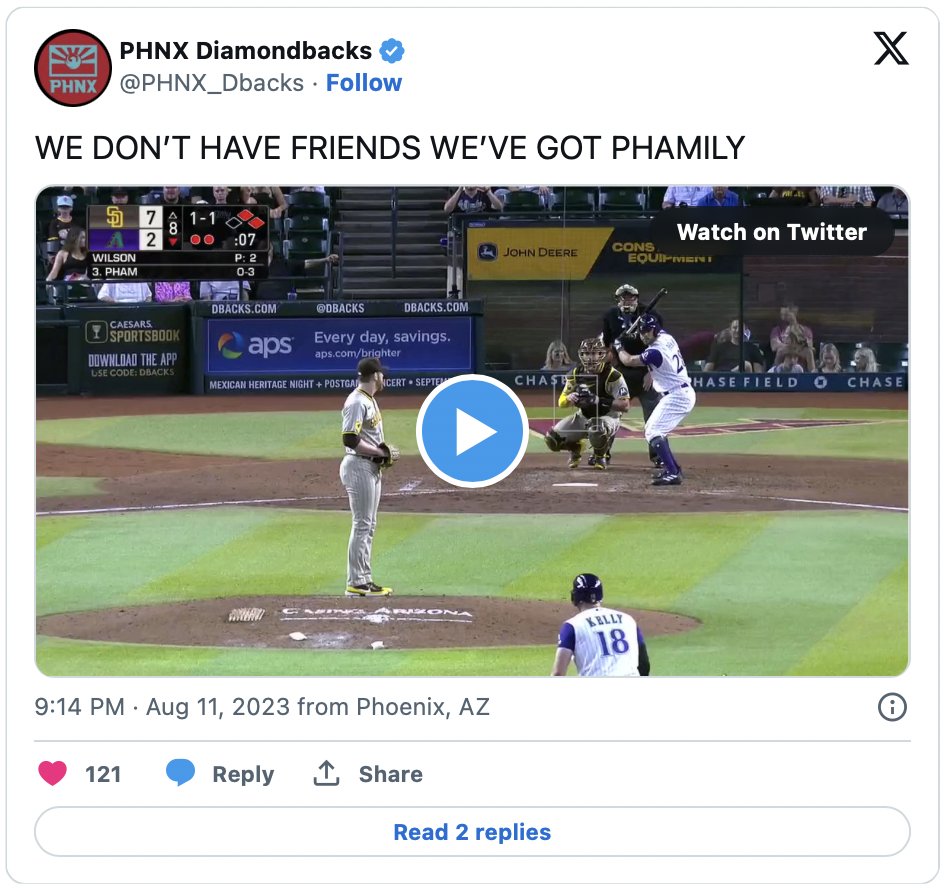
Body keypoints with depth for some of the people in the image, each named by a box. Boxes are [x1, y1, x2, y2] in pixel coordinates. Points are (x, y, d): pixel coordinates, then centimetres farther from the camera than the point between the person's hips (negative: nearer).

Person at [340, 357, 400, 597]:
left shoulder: (369, 400, 15)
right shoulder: (357, 402, -17)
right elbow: (350, 440, -24)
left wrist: (384, 453, 5)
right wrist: (381, 452, -18)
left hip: (371, 468, 10)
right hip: (359, 467, -10)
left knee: (368, 525, 13)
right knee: (362, 525, -8)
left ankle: (364, 580, 19)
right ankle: (356, 584, -5)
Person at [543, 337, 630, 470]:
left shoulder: (612, 375, -20)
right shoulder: (576, 374, -3)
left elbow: (624, 404, -24)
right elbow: (561, 402, -1)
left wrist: (600, 401, -38)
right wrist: (569, 398, -27)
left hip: (608, 416, -5)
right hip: (583, 417, 5)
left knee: (597, 430, -42)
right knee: (552, 439, -13)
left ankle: (600, 455, -7)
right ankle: (575, 448, 21)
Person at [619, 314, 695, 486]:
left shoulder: (655, 352, -23)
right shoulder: (667, 337, 4)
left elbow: (629, 361, -9)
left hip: (676, 397, -10)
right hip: (685, 393, 10)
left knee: (653, 433, -17)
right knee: (653, 429, 22)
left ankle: (672, 474, -26)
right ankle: (673, 468, 26)